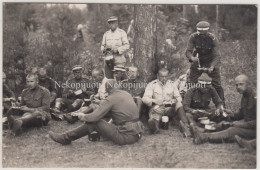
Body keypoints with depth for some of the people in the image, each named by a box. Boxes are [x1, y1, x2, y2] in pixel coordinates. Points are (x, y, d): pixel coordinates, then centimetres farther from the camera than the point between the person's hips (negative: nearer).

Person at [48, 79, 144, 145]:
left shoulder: (110, 99, -8)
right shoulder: (126, 94, 14)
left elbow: (95, 116, -13)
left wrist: (83, 116, 7)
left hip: (126, 136, -7)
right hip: (137, 135, 7)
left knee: (93, 122, -1)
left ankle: (65, 138, 6)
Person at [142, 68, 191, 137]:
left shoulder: (172, 84, 14)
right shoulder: (152, 85, 5)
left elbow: (178, 97, 13)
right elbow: (145, 98, -4)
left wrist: (175, 101, -12)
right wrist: (154, 101, -24)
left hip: (169, 108, 3)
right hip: (157, 108, -3)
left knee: (179, 105, -31)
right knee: (152, 121, -37)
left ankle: (185, 125, -35)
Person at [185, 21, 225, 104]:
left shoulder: (213, 38, -21)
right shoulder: (193, 37, -16)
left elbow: (216, 55, -24)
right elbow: (188, 51, -20)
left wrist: (212, 67, -41)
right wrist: (192, 57, -44)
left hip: (211, 62, -1)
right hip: (197, 61, 2)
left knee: (217, 84, -5)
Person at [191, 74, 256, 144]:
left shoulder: (254, 97, -19)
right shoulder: (244, 97, 11)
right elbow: (241, 115, 19)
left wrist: (242, 125, -21)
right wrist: (233, 115, -2)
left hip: (254, 129, -9)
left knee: (232, 131, -26)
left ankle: (204, 137, -30)